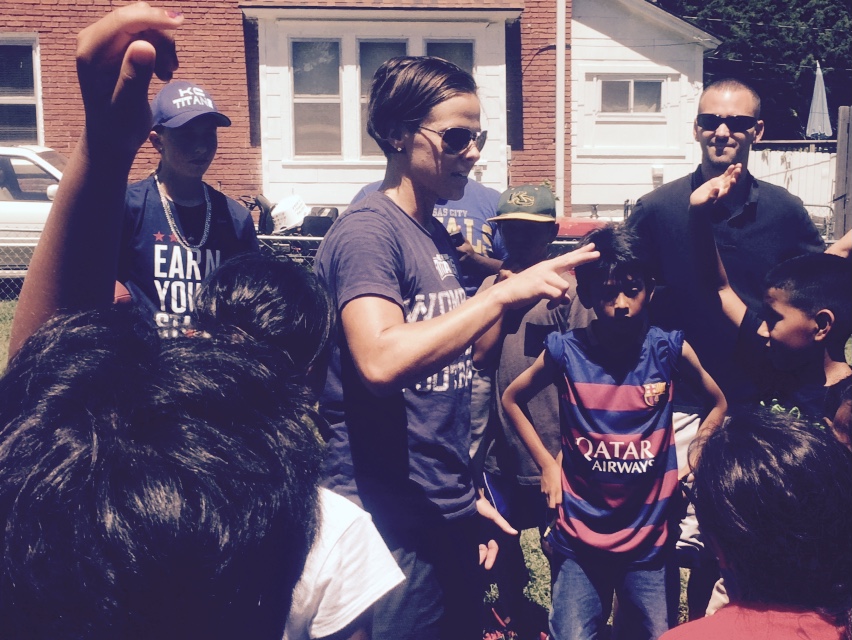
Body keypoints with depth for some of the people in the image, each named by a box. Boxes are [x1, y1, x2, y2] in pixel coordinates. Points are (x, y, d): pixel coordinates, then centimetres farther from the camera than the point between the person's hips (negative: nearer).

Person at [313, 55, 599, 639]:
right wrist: (504, 293, -27)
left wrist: (464, 492, 17)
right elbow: (381, 360, -29)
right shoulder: (366, 231, -14)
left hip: (449, 511, 8)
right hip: (392, 524, -8)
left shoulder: (437, 235, 12)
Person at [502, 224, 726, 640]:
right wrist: (546, 464, 3)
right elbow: (512, 400, 8)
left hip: (651, 539, 1)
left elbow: (718, 403, 10)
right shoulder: (566, 352, -9)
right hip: (580, 539, 0)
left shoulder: (669, 349, -6)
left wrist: (692, 461, 1)